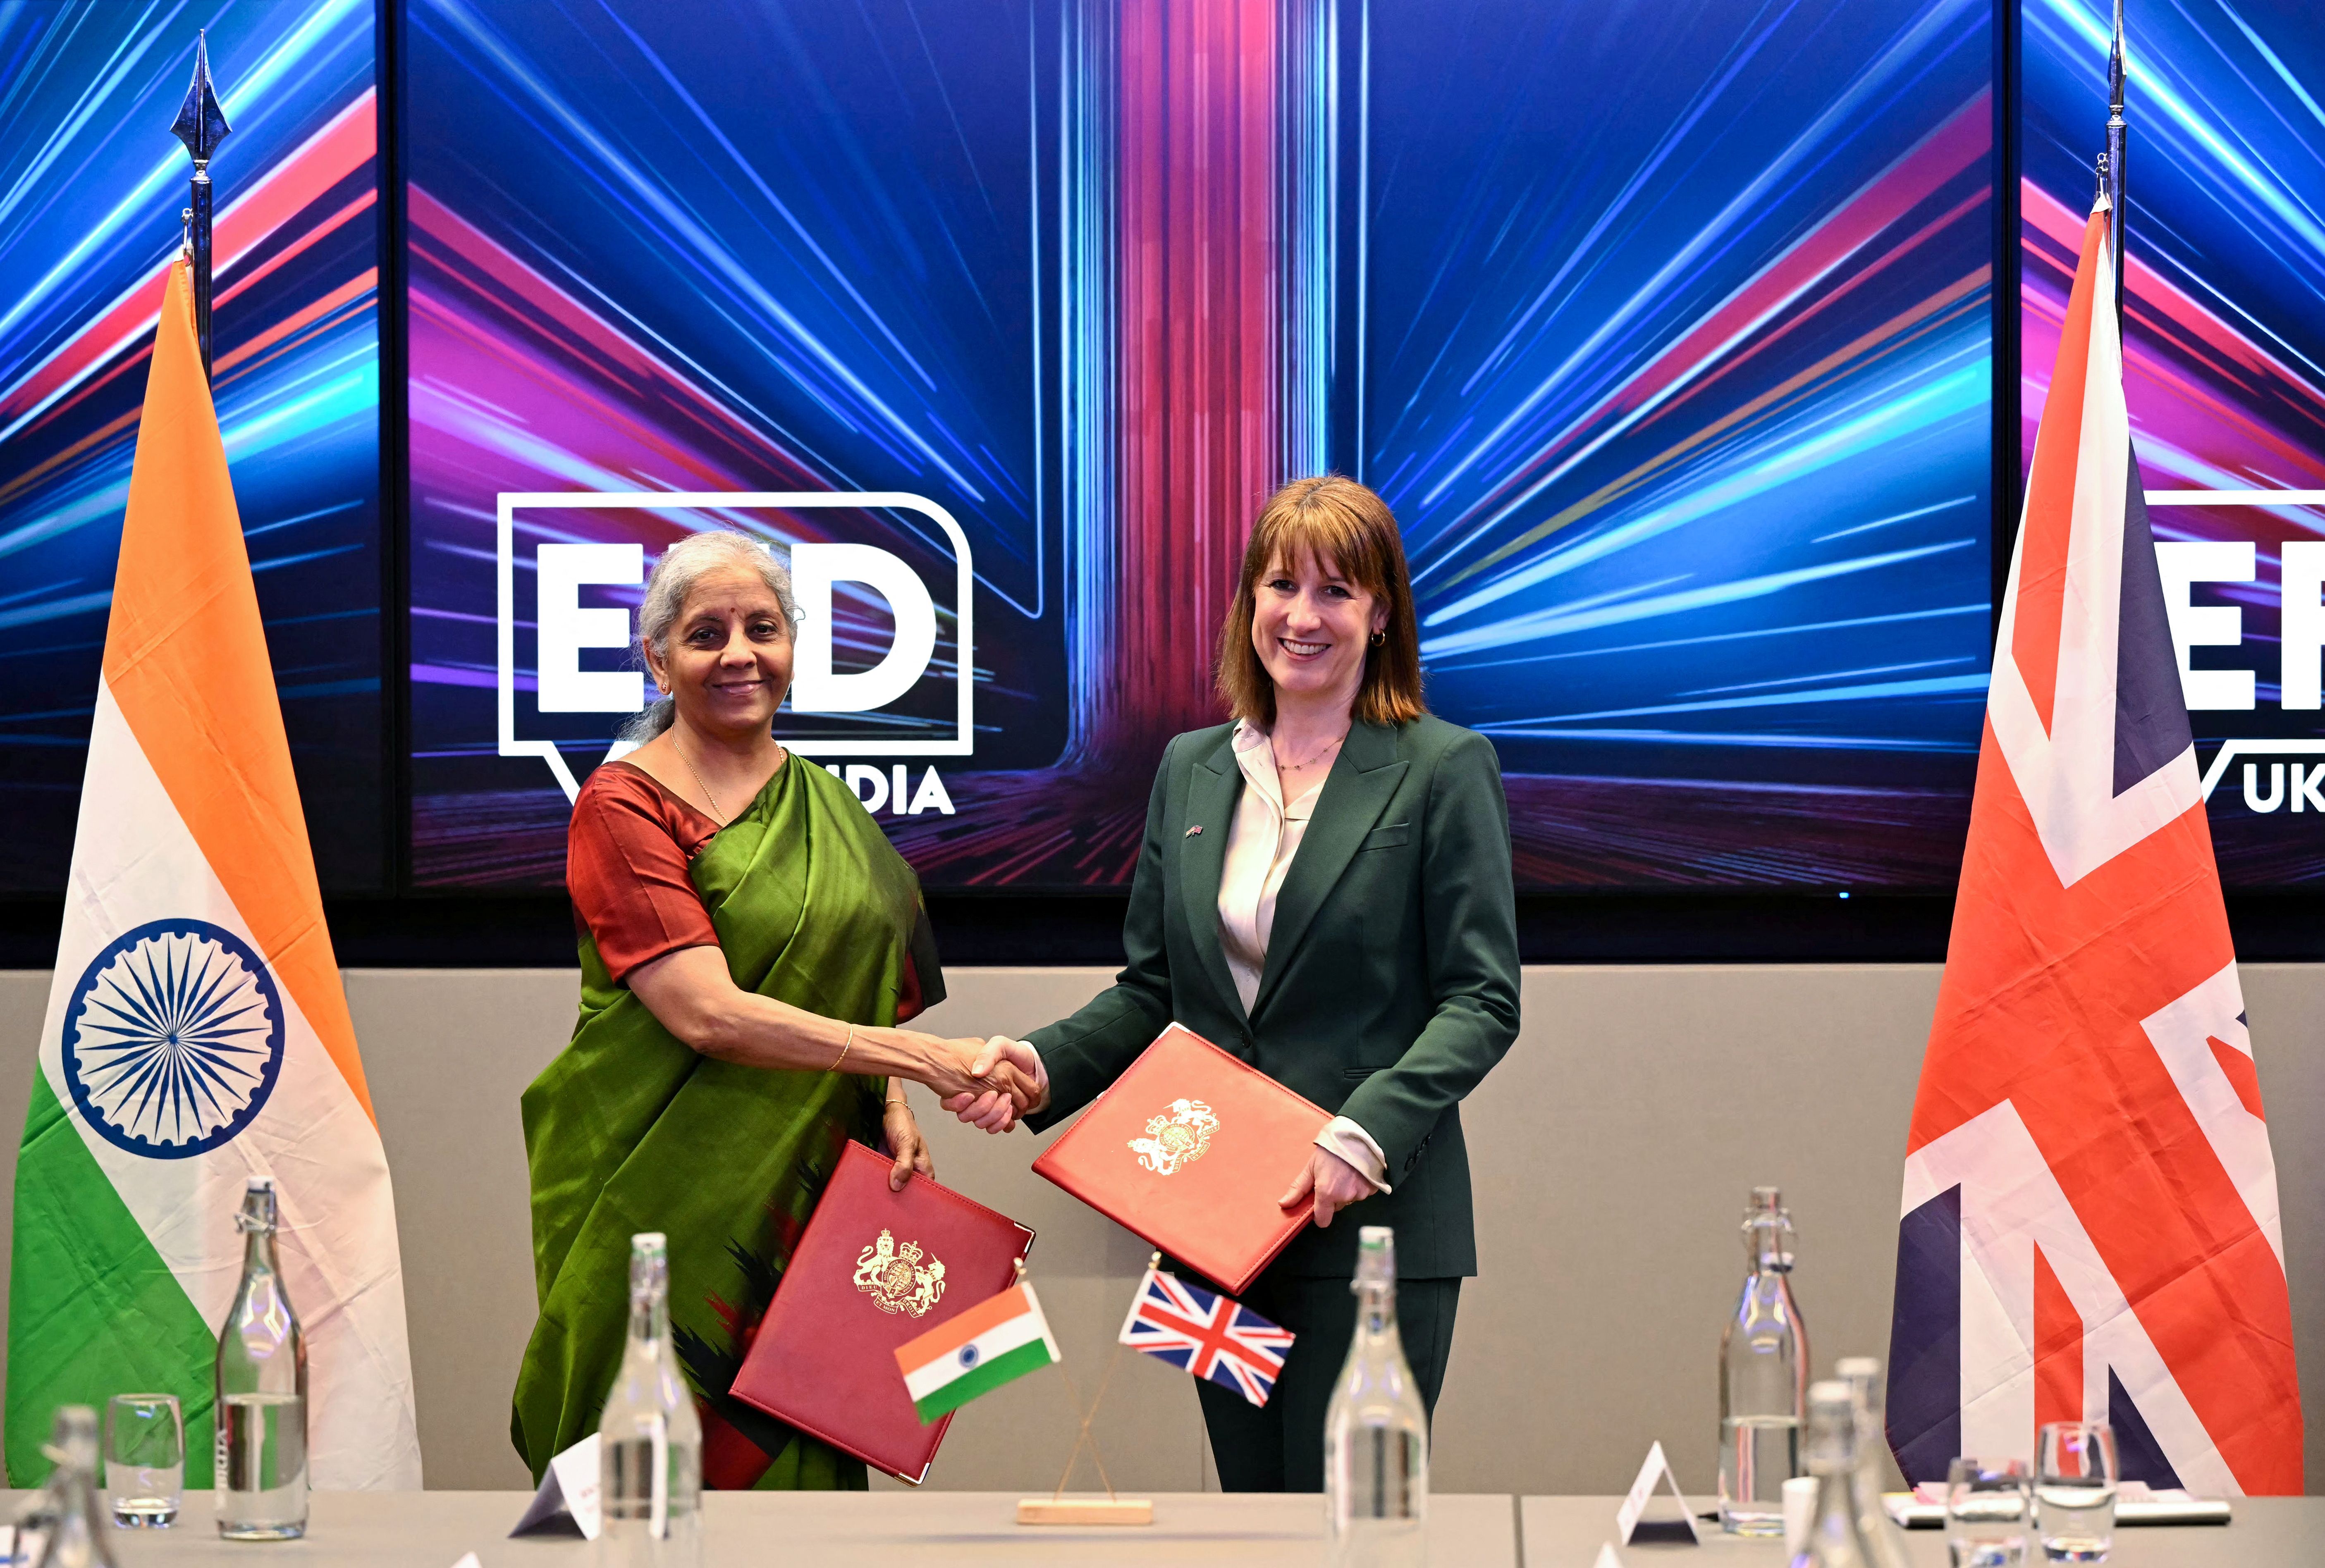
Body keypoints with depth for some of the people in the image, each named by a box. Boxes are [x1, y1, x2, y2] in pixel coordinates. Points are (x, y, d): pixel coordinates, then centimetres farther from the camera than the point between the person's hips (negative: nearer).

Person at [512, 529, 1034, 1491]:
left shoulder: (827, 805, 13)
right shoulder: (623, 807, -8)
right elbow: (707, 1013, -18)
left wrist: (892, 1109, 0)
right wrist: (923, 1060, -21)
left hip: (803, 1194, 6)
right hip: (663, 1196, -6)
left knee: (795, 1460, 4)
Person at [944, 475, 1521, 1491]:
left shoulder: (1444, 769, -3)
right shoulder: (1190, 768, 14)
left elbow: (1483, 1000, -7)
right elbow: (1151, 987, 16)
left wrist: (1369, 1132, -21)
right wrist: (1045, 1065, -3)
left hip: (1371, 1224, -5)